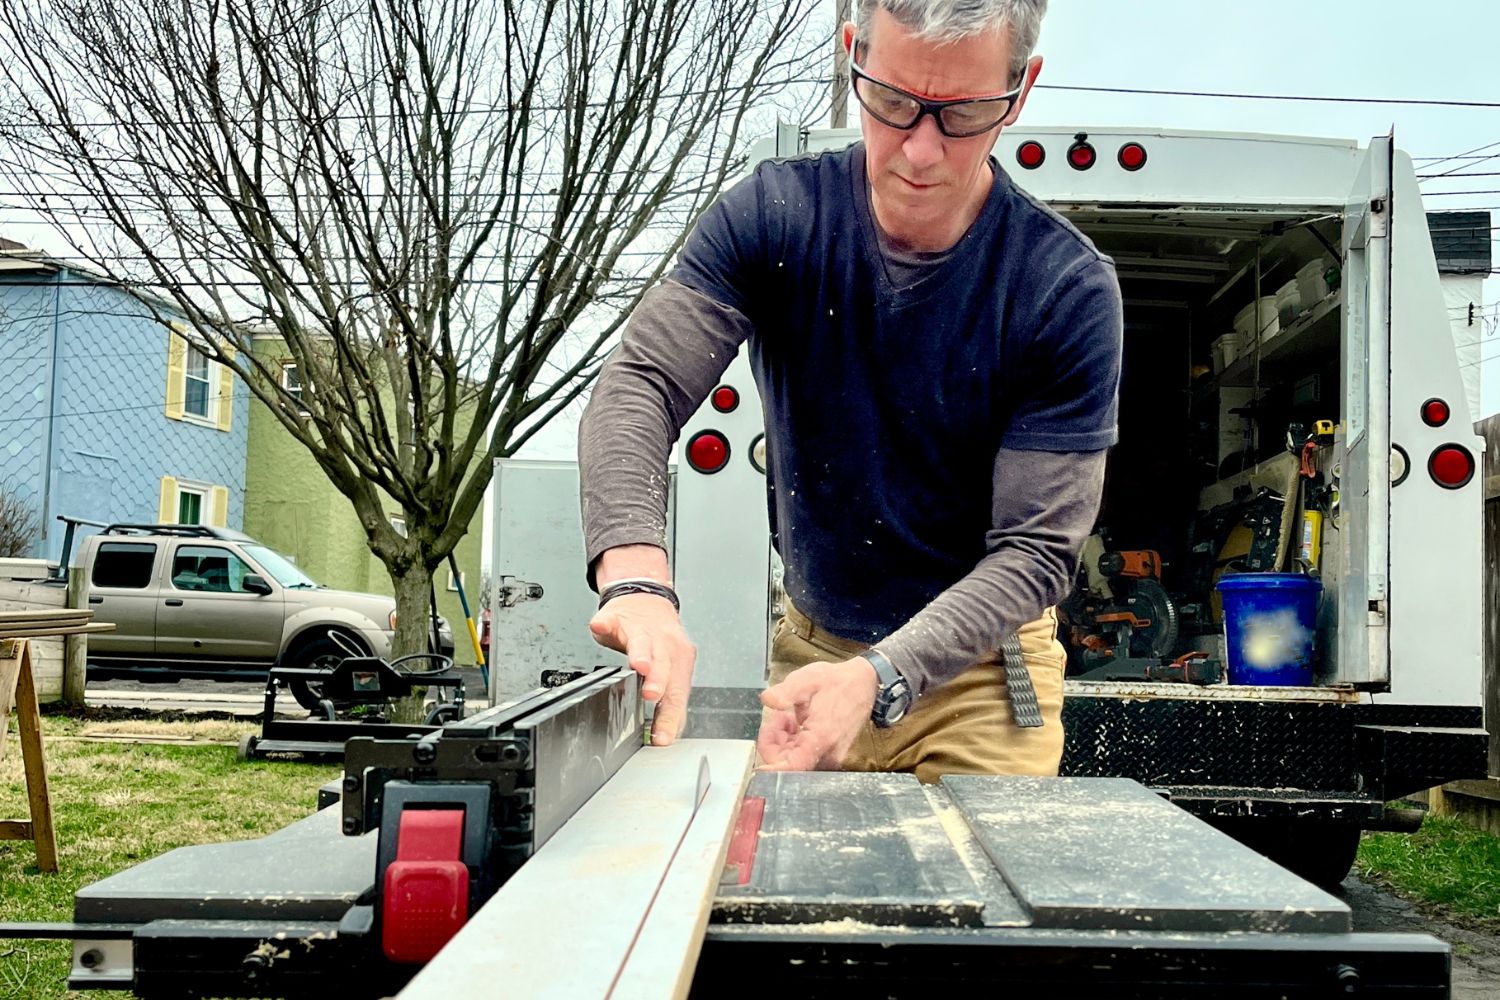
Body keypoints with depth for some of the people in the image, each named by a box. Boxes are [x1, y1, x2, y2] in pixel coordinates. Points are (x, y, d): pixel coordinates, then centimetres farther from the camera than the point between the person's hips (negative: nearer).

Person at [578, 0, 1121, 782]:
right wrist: (637, 580, -39)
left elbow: (1037, 550, -20)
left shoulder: (1068, 289, -19)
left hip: (979, 663, -2)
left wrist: (878, 679, -35)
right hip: (809, 648, 2)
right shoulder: (773, 214, -12)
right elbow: (640, 385, -20)